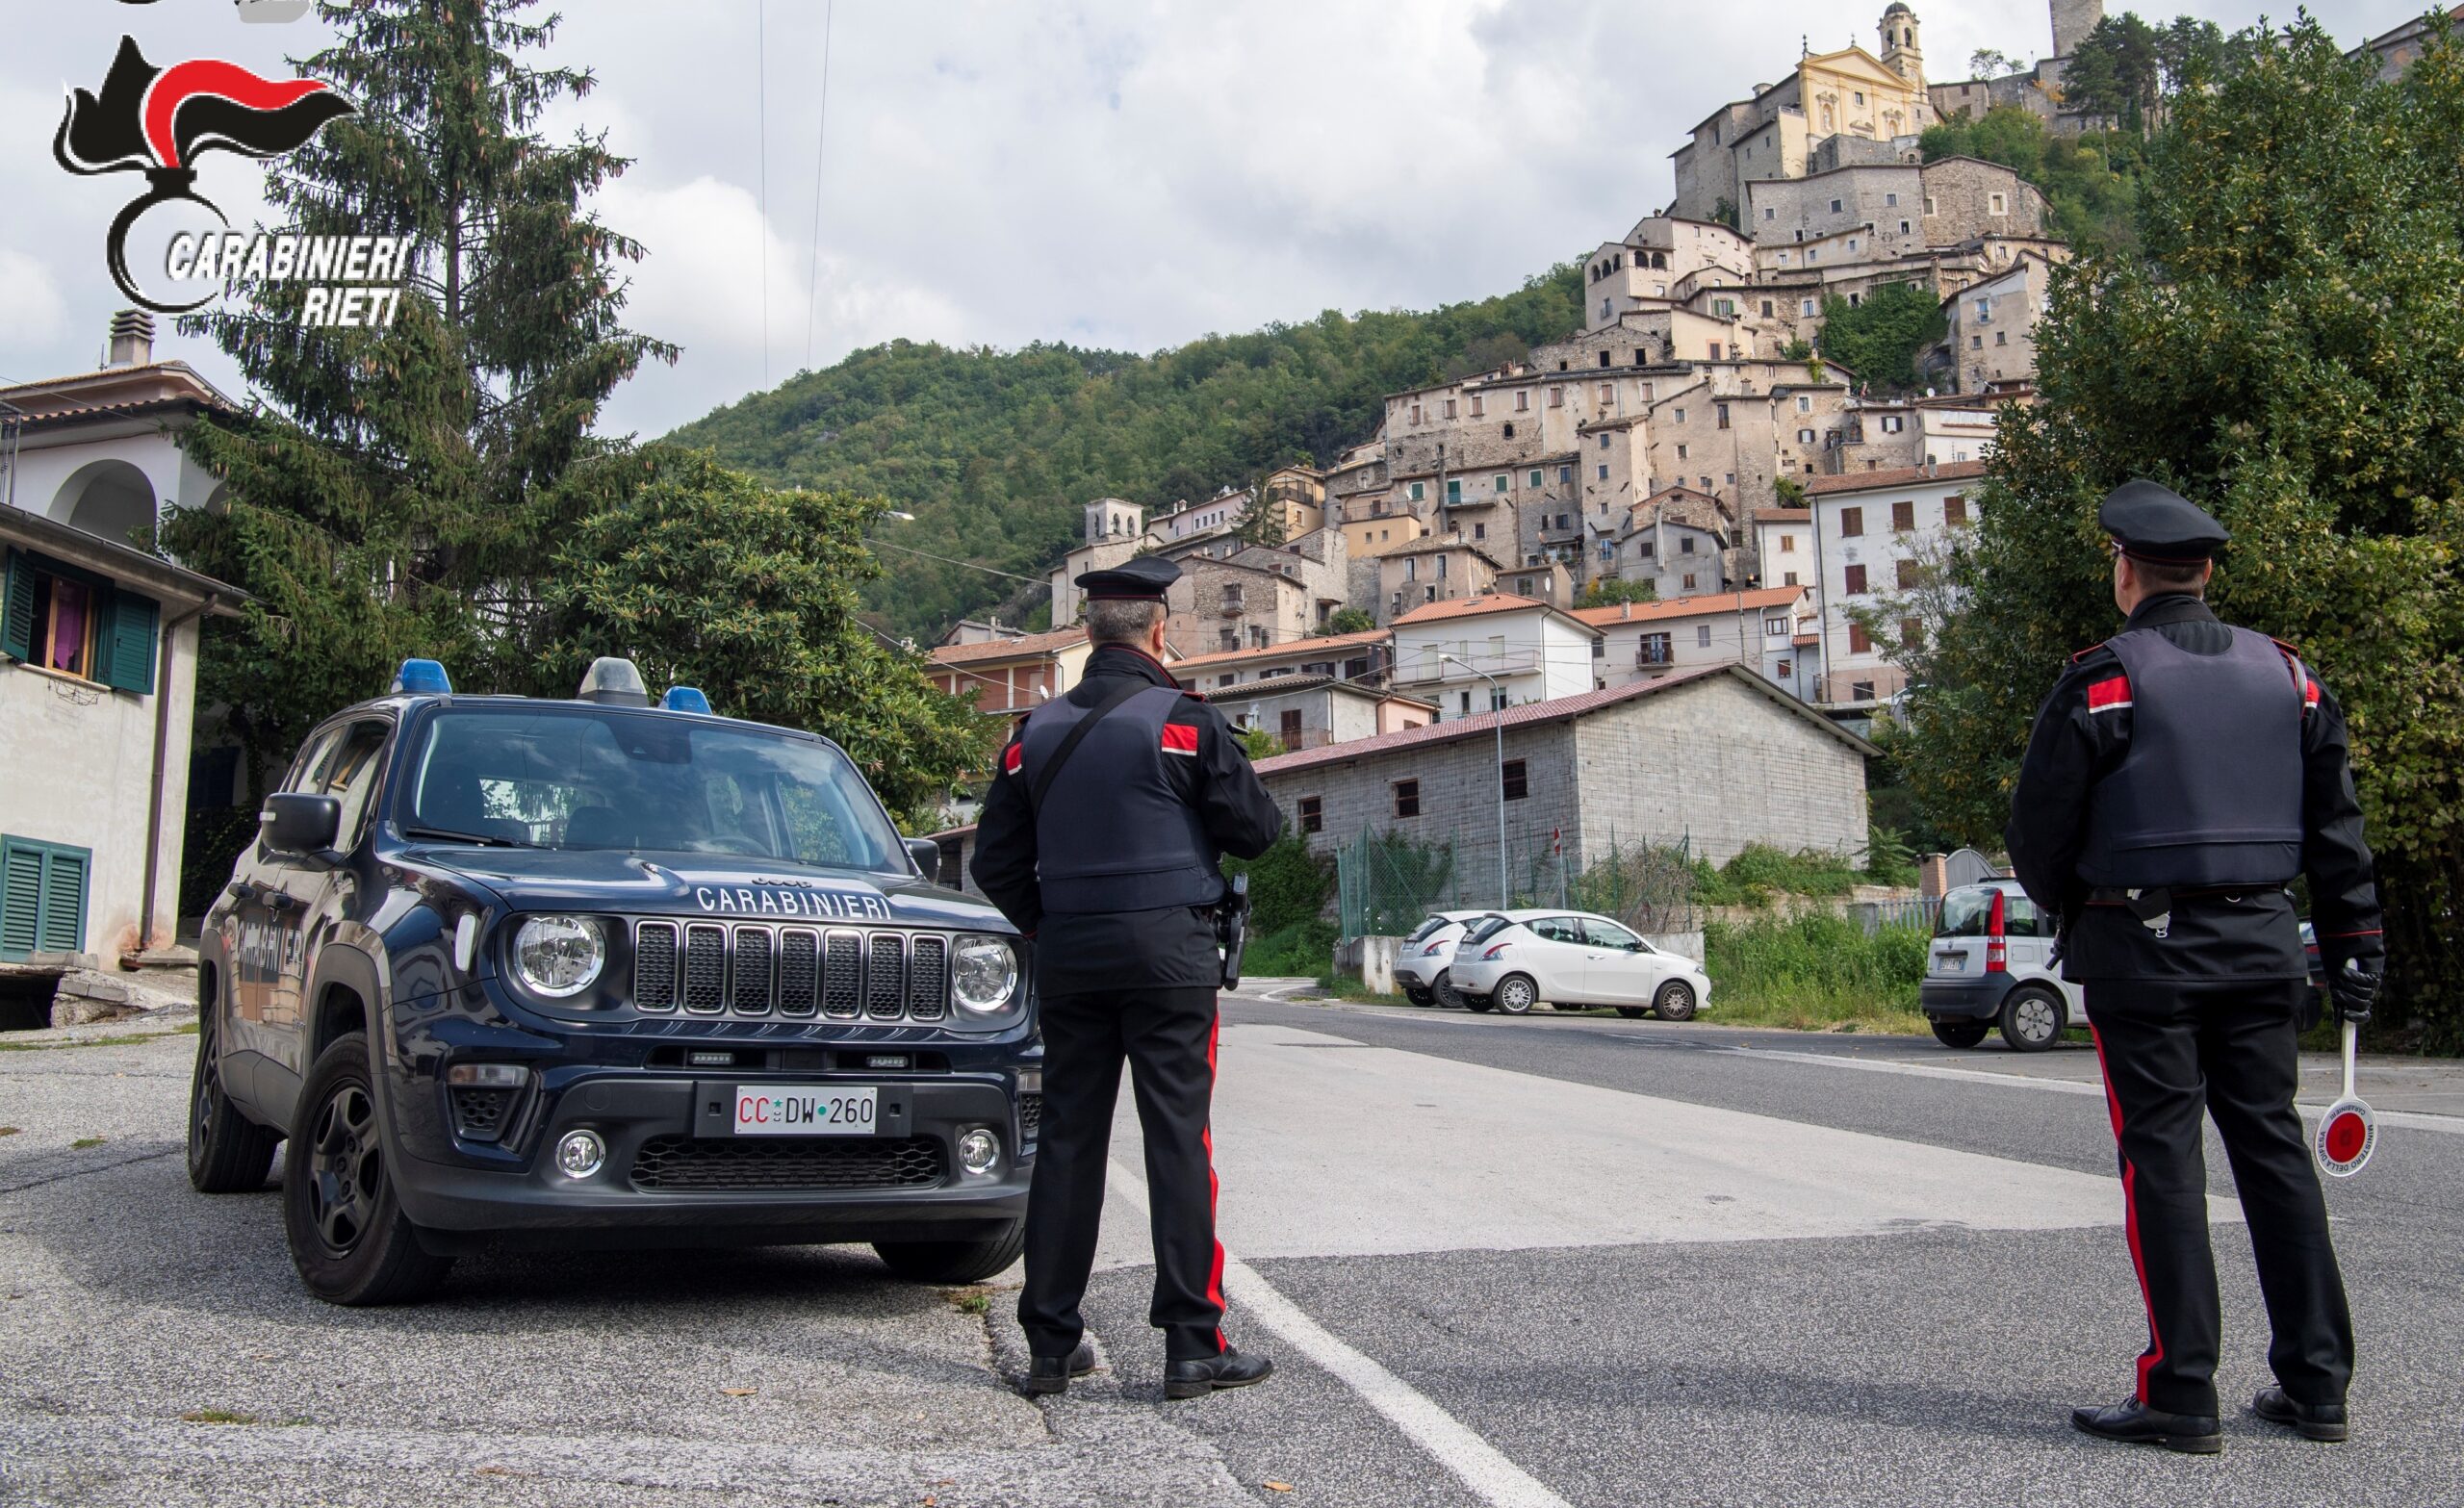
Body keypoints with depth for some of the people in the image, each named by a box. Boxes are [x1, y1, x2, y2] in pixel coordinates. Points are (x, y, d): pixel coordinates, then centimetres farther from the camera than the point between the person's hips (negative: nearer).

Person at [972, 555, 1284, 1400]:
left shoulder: (1039, 730, 7)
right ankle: (1192, 1344, -1)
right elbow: (1256, 830, -2)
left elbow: (996, 862, 9)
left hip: (1069, 956, 5)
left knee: (1067, 1138, 9)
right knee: (1178, 1138, -2)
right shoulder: (1184, 721, -7)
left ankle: (1052, 1344, 13)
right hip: (1168, 951, -4)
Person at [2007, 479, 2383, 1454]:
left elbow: (2039, 828, -7)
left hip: (2144, 947, -5)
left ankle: (2181, 1397, 1)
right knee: (2274, 1147, 11)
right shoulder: (2287, 672, 9)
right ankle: (2315, 1384, 16)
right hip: (2261, 939, 5)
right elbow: (2336, 823, 10)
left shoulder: (2103, 679, -8)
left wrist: (2067, 905, 13)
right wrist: (2354, 943, 14)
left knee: (2162, 1160, -1)